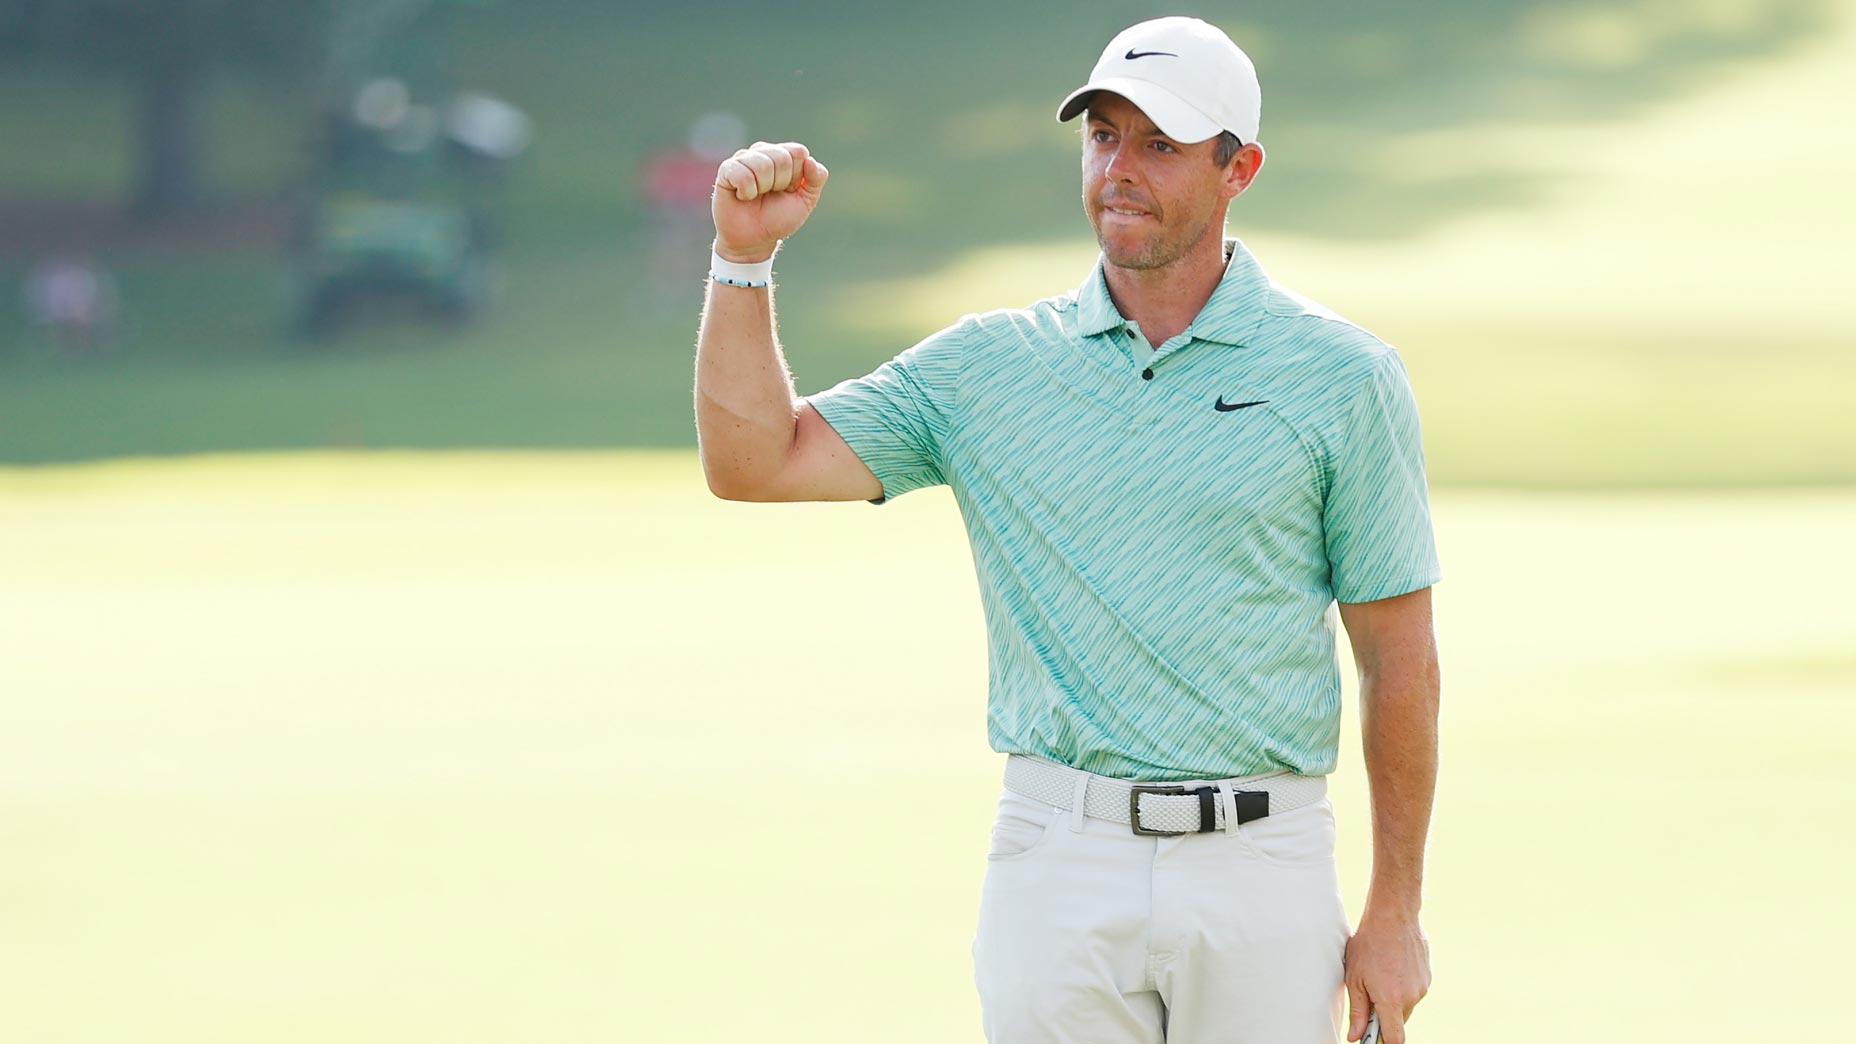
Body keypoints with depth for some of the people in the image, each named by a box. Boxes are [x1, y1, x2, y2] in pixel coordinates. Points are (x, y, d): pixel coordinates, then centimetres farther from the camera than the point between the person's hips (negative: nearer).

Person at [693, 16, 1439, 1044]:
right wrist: (745, 255, -9)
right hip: (1060, 869, 1)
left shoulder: (1341, 374, 1)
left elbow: (1399, 655, 4)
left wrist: (1395, 912, 2)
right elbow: (752, 461, 3)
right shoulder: (991, 366, 8)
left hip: (1262, 874, -1)